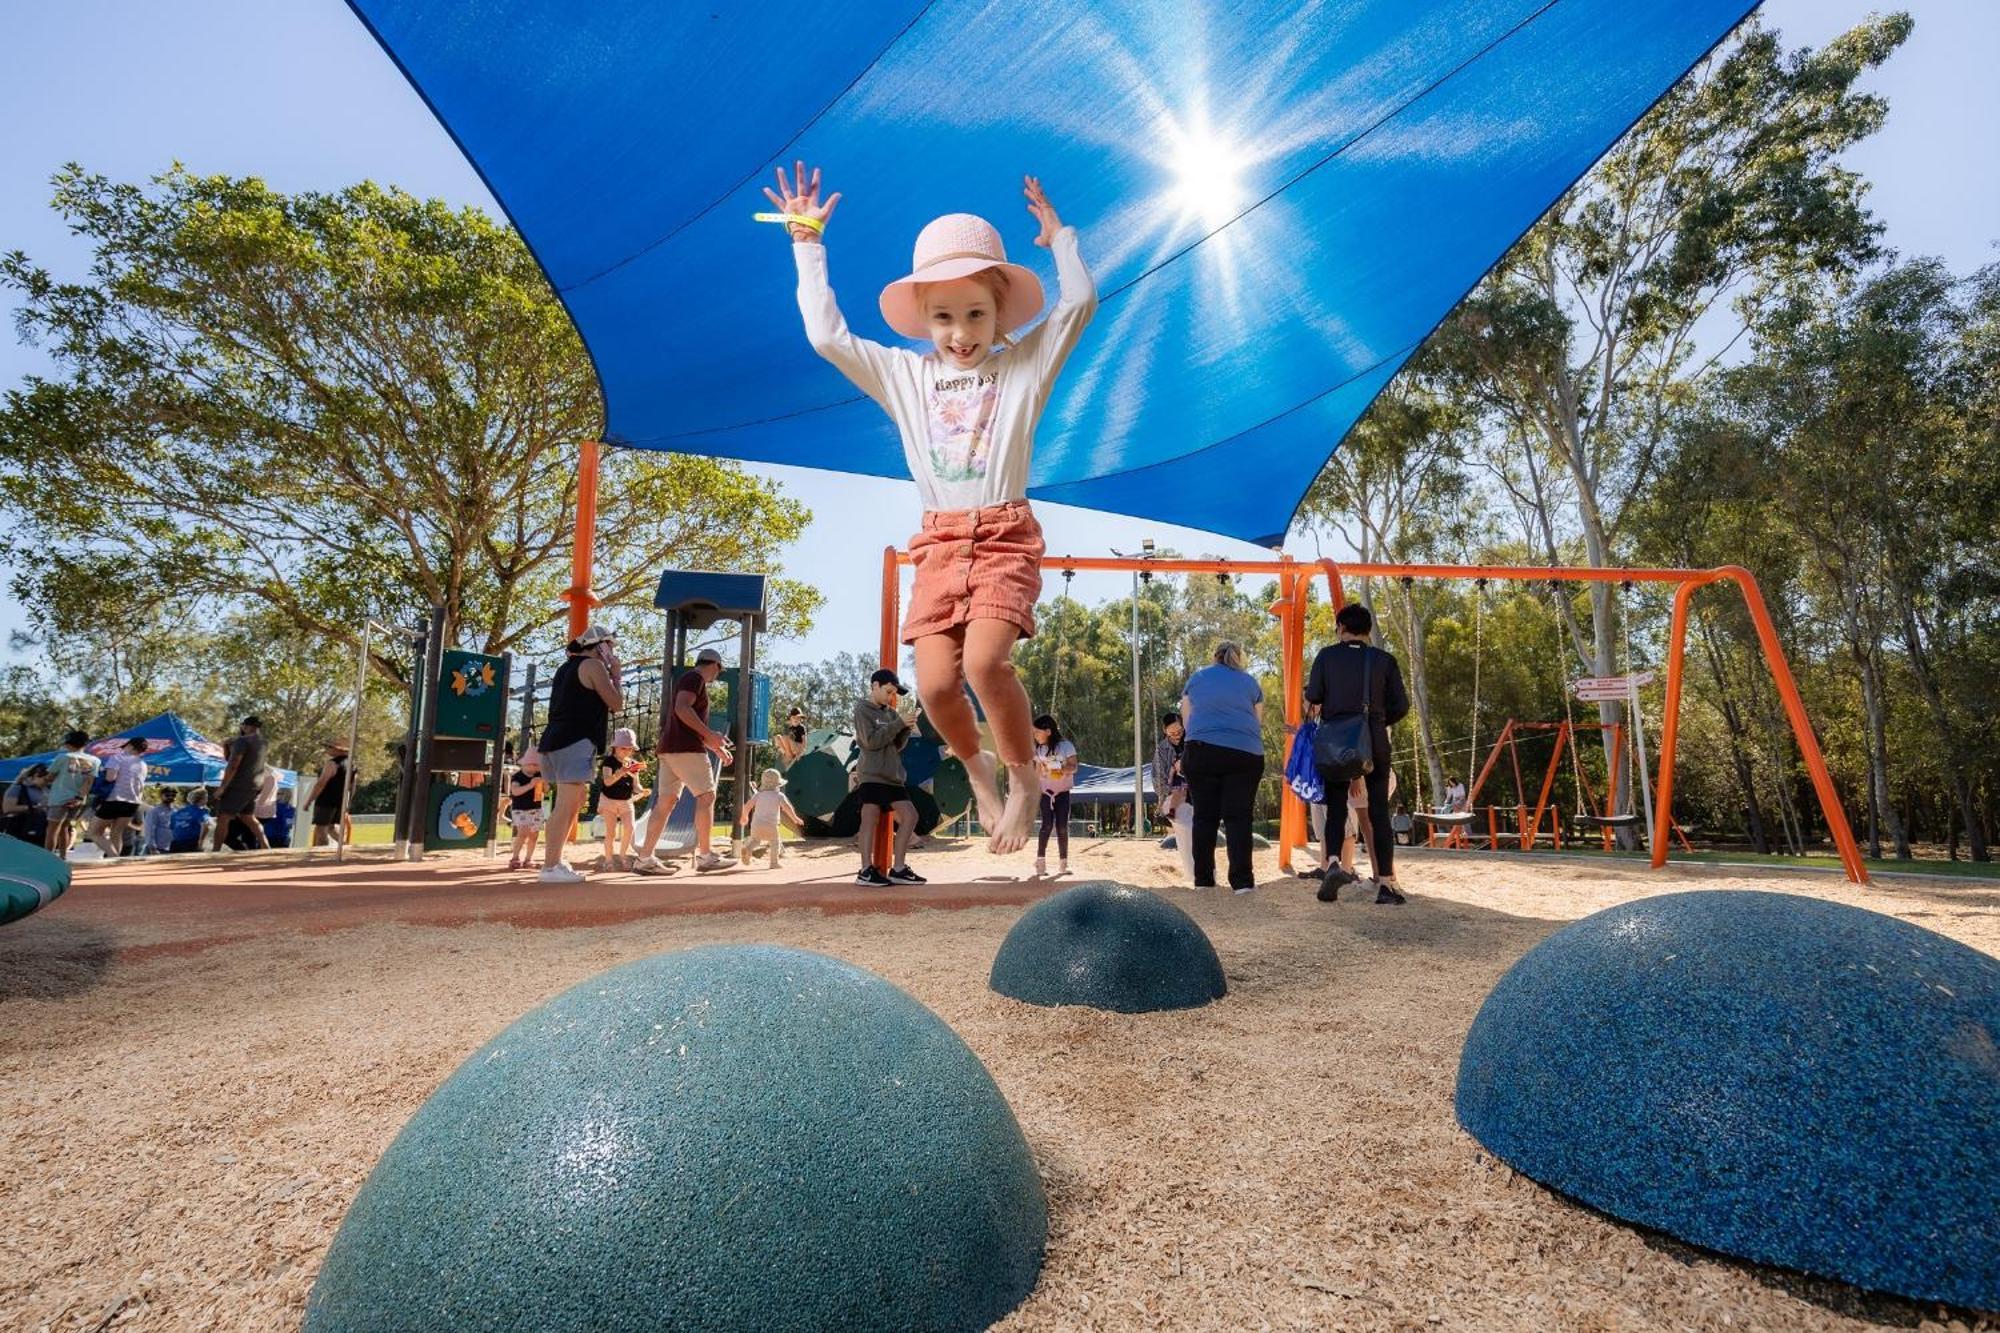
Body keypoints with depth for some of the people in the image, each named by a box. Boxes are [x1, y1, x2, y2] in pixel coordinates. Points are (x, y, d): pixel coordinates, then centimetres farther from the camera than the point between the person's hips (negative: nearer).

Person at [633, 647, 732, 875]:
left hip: (669, 749, 10)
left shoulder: (689, 679, 26)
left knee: (666, 801, 5)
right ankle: (705, 856, -5)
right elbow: (682, 709, -22)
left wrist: (717, 748, 29)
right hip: (685, 748, -10)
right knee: (707, 795, -5)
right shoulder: (694, 678, -5)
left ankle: (645, 858, 2)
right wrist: (709, 734, -21)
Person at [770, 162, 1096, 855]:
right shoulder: (904, 374, 15)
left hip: (1006, 536, -3)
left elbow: (1079, 302, 3)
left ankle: (1024, 778, -1)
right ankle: (978, 770, 19)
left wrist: (1059, 236, 14)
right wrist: (807, 244, 16)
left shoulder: (1026, 363, 9)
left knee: (984, 660, -26)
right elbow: (826, 335, 12)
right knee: (935, 683, -12)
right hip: (939, 543, 3)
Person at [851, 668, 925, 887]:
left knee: (909, 815, 1)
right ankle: (867, 870, -3)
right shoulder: (862, 709, 0)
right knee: (870, 819, -8)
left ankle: (898, 869, 5)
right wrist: (899, 723, -14)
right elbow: (871, 741, -12)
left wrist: (907, 729, -3)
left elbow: (897, 745, 16)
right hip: (871, 775, -7)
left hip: (892, 775, 7)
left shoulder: (891, 712, 17)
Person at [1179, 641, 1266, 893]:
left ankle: (1203, 879, 7)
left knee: (1205, 816, 5)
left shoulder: (1196, 679, 19)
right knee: (1238, 817, 0)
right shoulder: (1250, 681, 18)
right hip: (1245, 753, 0)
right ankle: (1242, 881, -5)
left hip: (1202, 750, 0)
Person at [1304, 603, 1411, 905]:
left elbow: (1313, 697, -3)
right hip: (1375, 741, 1)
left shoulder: (1327, 655, 0)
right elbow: (1400, 705, 1)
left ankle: (1334, 865, -12)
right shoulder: (1384, 660, 4)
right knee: (1379, 811, 6)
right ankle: (1385, 883, 3)